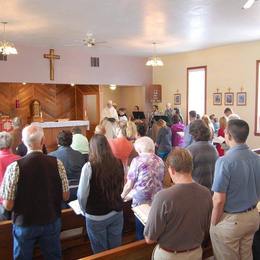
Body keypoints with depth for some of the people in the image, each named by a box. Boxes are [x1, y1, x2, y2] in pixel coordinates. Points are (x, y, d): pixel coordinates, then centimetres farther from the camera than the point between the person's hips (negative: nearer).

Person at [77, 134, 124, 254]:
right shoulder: (118, 163, -7)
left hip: (96, 217, -4)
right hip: (117, 213, 4)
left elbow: (82, 195, -13)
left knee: (101, 252, 17)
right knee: (116, 249, 21)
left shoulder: (89, 167, -19)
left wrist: (85, 210, 6)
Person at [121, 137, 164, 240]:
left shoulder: (137, 161, -9)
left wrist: (123, 196, 17)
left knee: (141, 231, 13)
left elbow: (129, 184, -5)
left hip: (141, 201, -4)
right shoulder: (160, 161, 6)